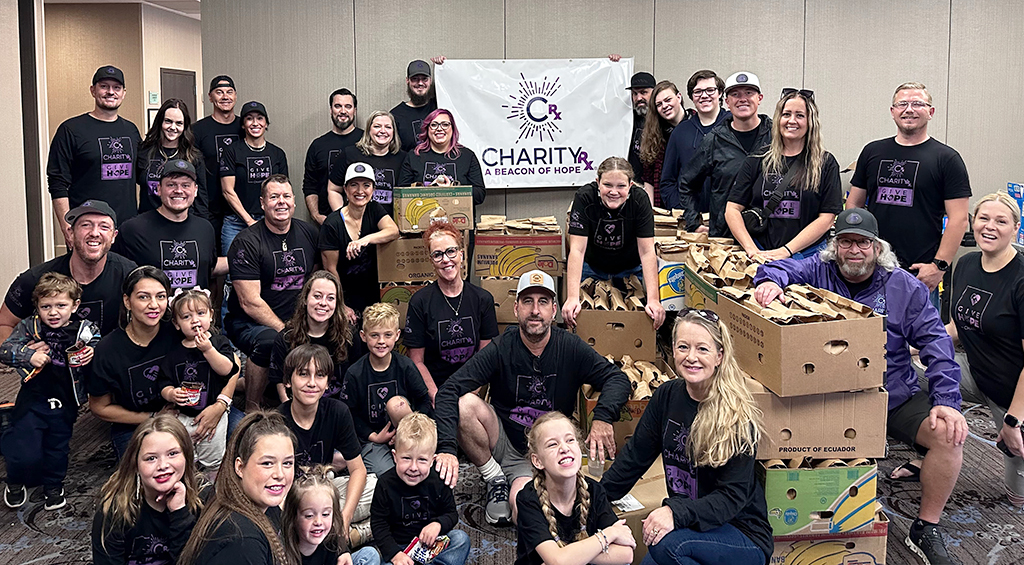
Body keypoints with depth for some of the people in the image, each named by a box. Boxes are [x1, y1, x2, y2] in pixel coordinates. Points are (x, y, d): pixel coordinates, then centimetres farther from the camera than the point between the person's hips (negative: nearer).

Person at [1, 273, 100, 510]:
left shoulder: (85, 330, -8)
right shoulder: (30, 327, -9)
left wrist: (93, 354, -23)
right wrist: (30, 355, -26)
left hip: (65, 403, 2)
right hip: (33, 399, -1)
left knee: (58, 448, 19)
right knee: (24, 453, -3)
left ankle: (54, 486, 44)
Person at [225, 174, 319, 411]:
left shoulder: (309, 234, 8)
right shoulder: (246, 242, -10)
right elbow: (250, 303, -15)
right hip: (249, 323, -5)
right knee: (268, 341, -39)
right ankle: (252, 409, -15)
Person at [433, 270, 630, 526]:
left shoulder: (570, 348, -9)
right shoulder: (501, 349, -14)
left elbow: (618, 379, -5)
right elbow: (448, 392, -21)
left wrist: (603, 417, -27)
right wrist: (447, 447, -36)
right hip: (502, 442, 1)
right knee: (466, 404, -28)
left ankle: (518, 486, 7)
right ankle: (496, 481, -5)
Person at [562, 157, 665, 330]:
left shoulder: (639, 199, -24)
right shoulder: (585, 197, -26)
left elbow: (647, 251, -25)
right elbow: (577, 249, -29)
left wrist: (653, 299, -35)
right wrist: (572, 298, -39)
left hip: (631, 269, 1)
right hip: (591, 267, 0)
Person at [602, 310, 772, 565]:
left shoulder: (737, 415, -17)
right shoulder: (667, 396, 0)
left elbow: (733, 495, -21)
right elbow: (635, 455, 9)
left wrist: (676, 513, -36)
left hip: (742, 533, -6)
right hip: (687, 525, 6)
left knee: (667, 544, -31)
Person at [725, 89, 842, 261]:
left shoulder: (826, 163, 7)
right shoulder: (756, 162, 11)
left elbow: (826, 218, 0)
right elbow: (732, 209, 6)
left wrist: (786, 251, -11)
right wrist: (752, 250, -8)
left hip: (807, 255, -1)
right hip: (759, 256, 1)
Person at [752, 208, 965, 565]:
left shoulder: (904, 287, 4)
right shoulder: (819, 271, 5)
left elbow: (936, 343, -1)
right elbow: (785, 268, -12)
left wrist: (947, 400, -13)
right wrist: (771, 280, -38)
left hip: (894, 398, 1)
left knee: (949, 435, -22)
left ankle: (926, 529, -2)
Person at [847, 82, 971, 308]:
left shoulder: (947, 159, 2)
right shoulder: (872, 152, 12)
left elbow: (958, 219, -3)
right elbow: (853, 205, 16)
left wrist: (939, 266, -11)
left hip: (920, 273, -3)